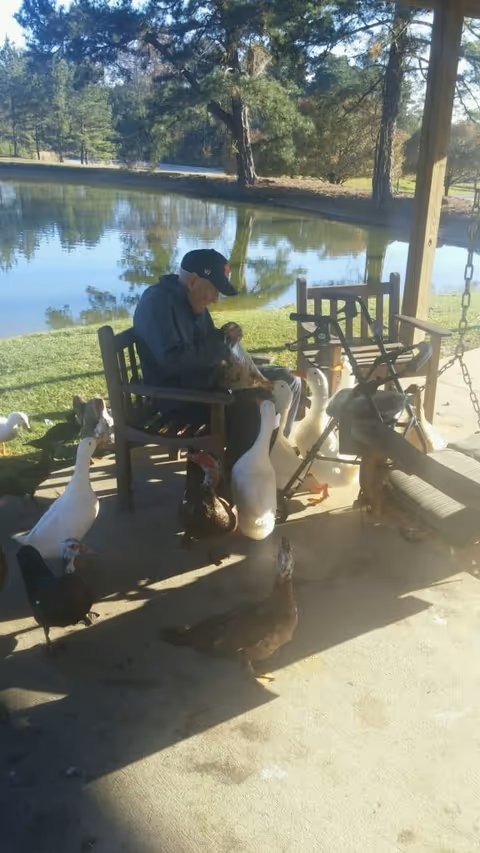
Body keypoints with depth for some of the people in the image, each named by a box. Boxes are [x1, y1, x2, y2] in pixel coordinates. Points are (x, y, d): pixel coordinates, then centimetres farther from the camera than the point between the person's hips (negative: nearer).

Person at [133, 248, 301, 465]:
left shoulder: (193, 301, 10)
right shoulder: (158, 301, -19)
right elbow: (173, 360, -30)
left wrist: (224, 338, -2)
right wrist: (222, 342, -18)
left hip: (205, 378, 10)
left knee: (288, 381, 5)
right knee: (247, 408, -34)